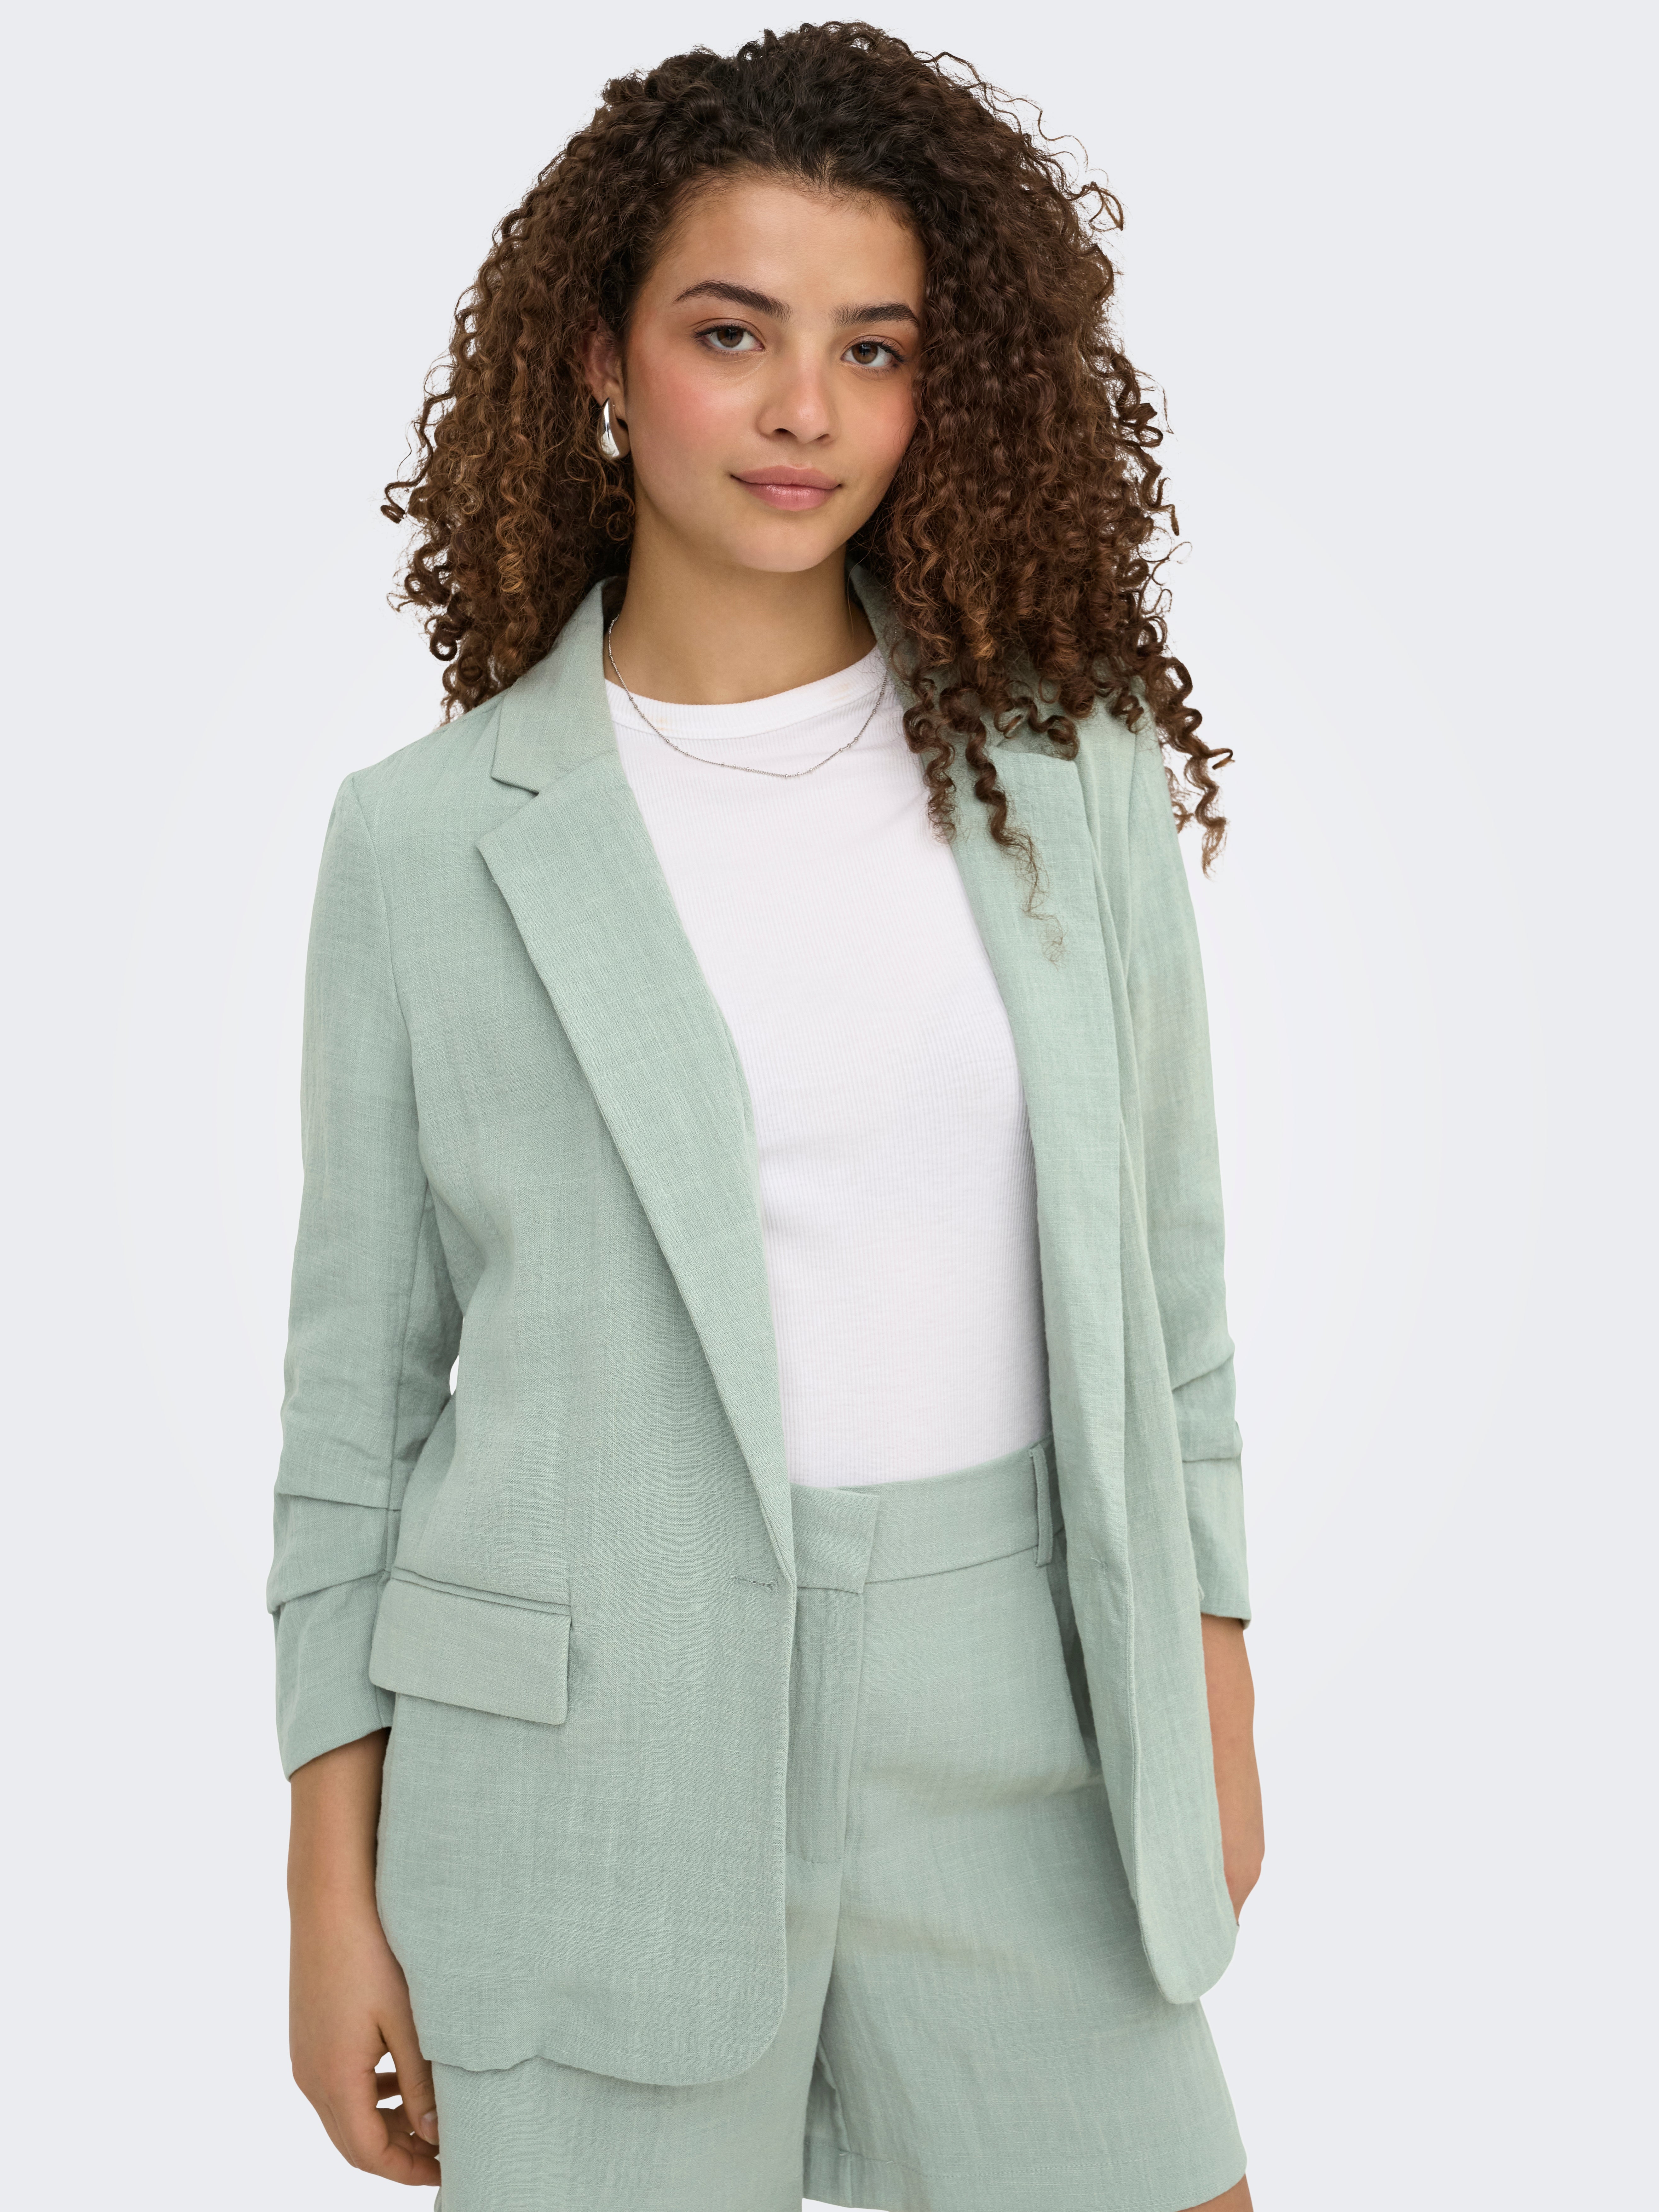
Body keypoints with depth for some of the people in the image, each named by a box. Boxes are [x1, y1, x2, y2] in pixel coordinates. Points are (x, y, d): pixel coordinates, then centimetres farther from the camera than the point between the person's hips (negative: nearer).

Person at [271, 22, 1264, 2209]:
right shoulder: (430, 836, -3)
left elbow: (1159, 1265, 9)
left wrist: (1213, 1711, 9)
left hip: (1013, 1749, 2)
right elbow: (361, 1377, 1)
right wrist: (335, 1885, 1)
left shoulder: (1070, 772, 2)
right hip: (592, 1760, -1)